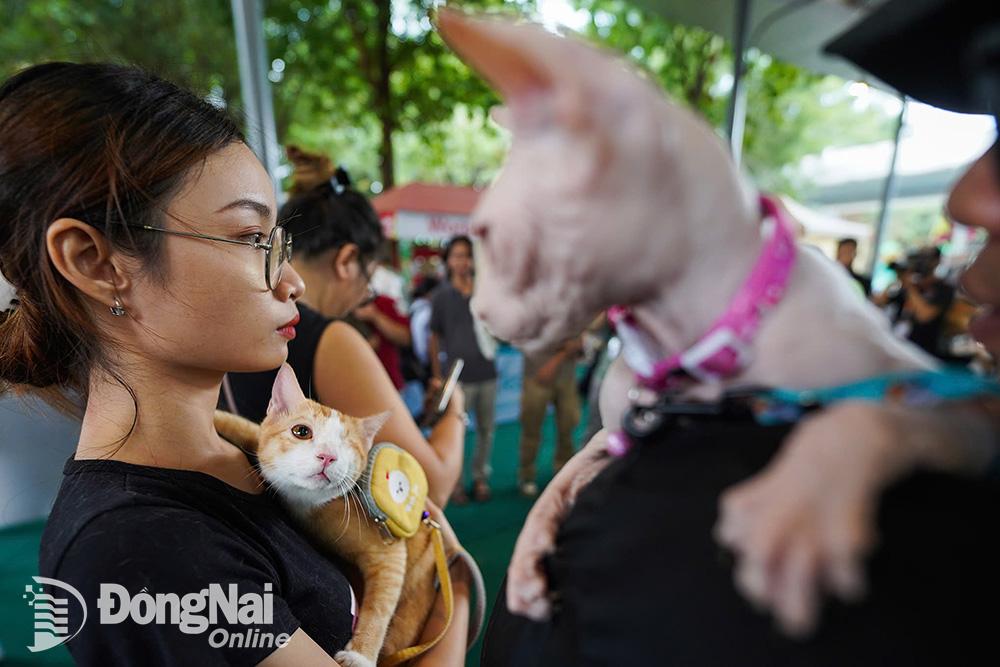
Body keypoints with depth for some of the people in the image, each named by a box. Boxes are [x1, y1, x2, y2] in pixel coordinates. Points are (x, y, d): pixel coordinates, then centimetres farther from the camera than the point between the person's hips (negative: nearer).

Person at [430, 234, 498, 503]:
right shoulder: (441, 296, 1)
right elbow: (435, 338, 3)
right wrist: (437, 375, 0)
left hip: (486, 373, 3)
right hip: (458, 376, -2)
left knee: (486, 430, 11)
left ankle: (481, 477, 28)